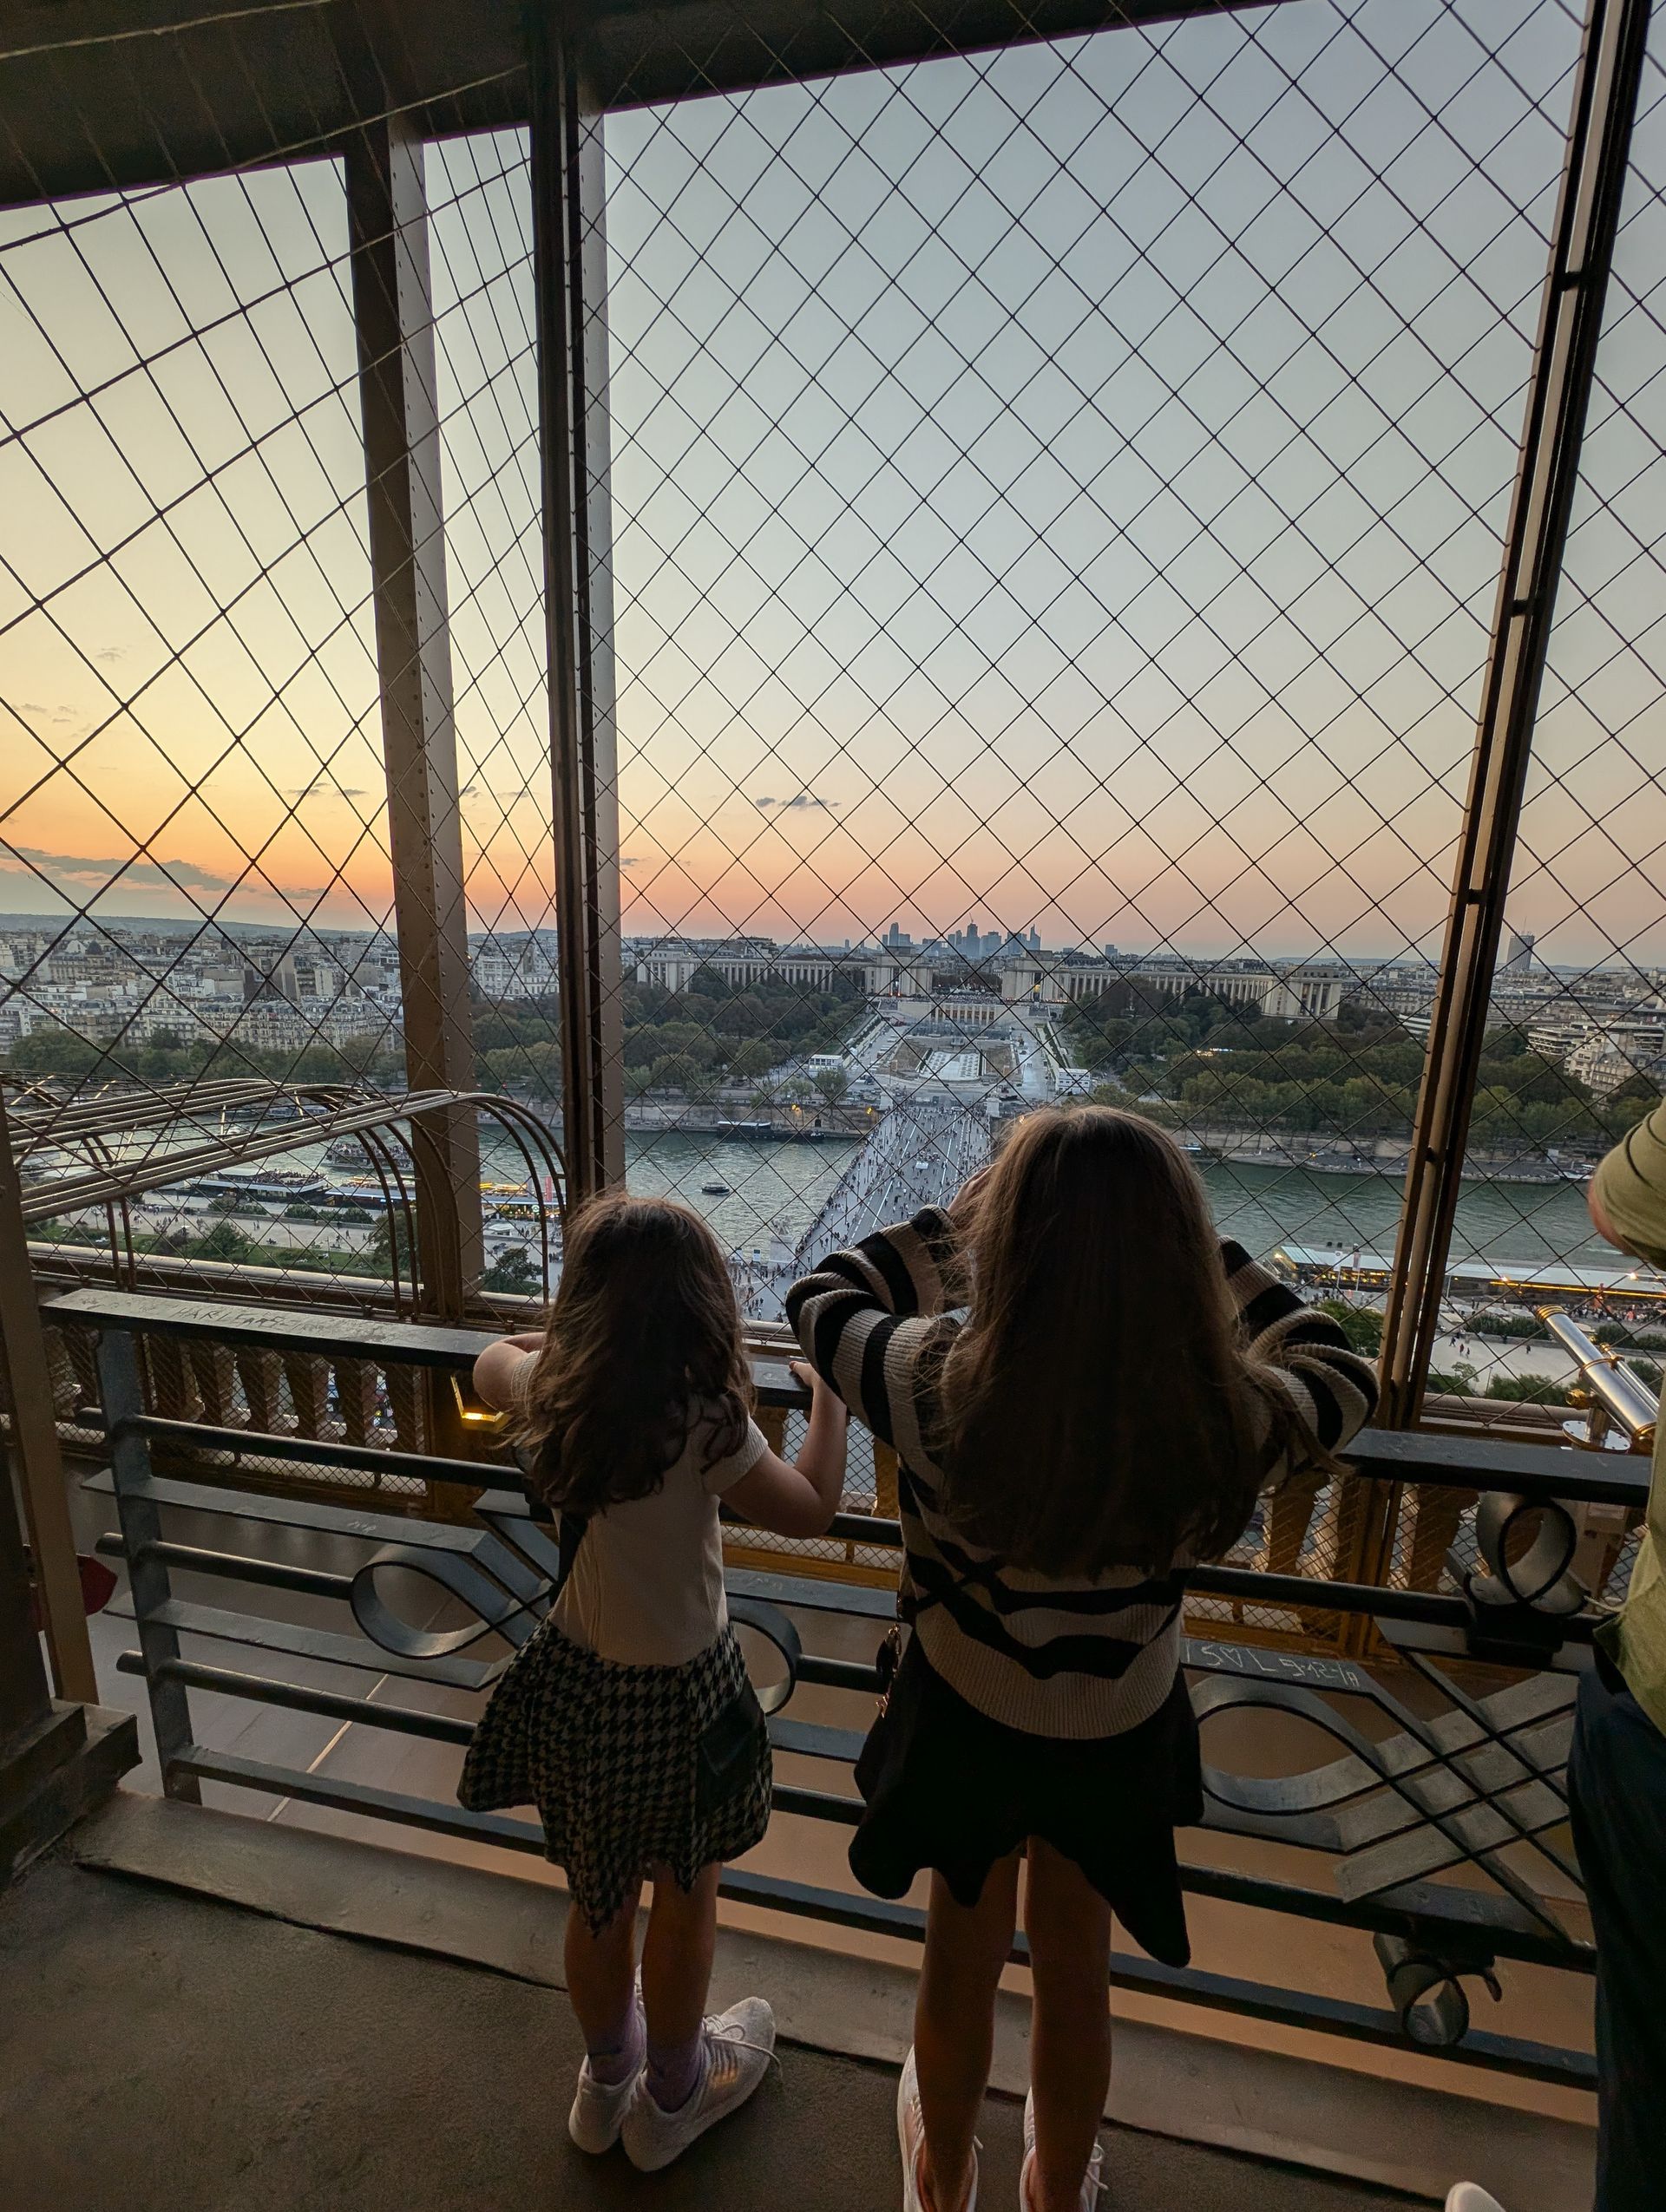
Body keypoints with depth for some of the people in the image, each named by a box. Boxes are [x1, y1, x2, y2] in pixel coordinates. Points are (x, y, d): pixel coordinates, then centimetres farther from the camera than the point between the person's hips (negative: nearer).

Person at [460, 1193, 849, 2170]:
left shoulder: (550, 1387, -14)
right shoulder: (705, 1425, -30)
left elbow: (491, 1360, 10)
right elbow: (811, 1511, -16)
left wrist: (556, 1340, 20)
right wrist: (830, 1396, -6)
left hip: (574, 1677, 5)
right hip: (677, 1696, -4)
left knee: (601, 1896, 30)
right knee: (686, 1900, 26)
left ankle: (608, 2078, 56)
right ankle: (671, 2097, 52)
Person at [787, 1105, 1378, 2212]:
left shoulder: (937, 1389, -35)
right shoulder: (1232, 1420, -31)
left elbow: (818, 1298, -13)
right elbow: (1344, 1375, -6)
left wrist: (957, 1216, -9)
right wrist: (1192, 1244, -5)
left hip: (966, 1715, 0)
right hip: (1122, 1734, 1)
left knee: (963, 1959, 31)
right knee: (1076, 1968, 31)